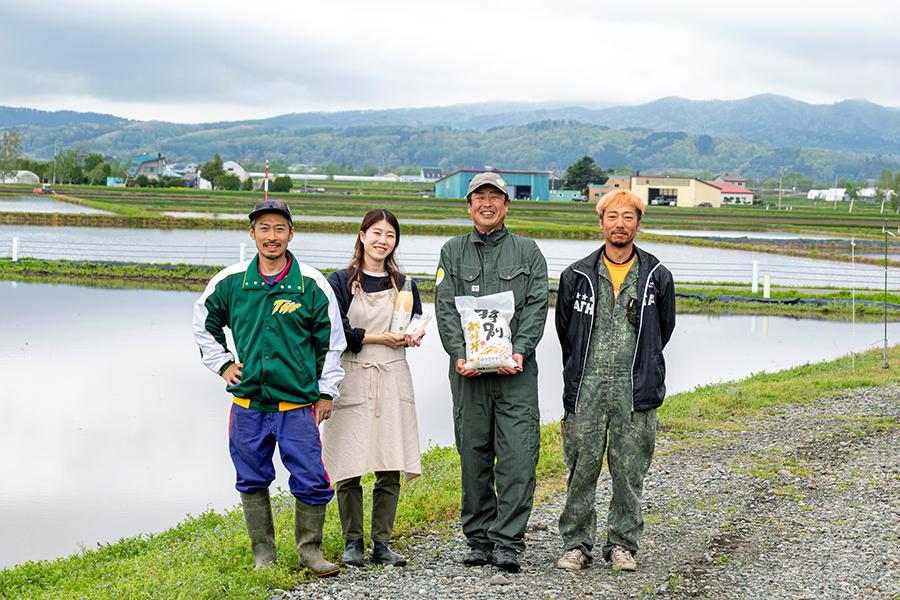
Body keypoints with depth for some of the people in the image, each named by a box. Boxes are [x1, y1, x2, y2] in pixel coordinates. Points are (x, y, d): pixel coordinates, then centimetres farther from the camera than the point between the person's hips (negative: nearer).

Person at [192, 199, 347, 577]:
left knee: (311, 482, -3)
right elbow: (204, 323, 21)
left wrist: (326, 393, 5)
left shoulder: (312, 285, -1)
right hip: (247, 403, 2)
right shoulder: (231, 282, 3)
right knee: (253, 481, 9)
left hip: (298, 405, -2)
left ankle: (310, 549, 15)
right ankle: (263, 553, 21)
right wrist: (221, 364, 11)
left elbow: (330, 341, 6)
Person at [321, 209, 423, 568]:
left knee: (391, 468, 0)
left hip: (393, 381, 3)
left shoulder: (403, 284, 13)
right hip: (353, 381, -3)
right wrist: (378, 337, -11)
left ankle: (382, 544, 9)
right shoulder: (341, 282, 1)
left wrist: (411, 336, -2)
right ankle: (352, 543, 8)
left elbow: (416, 329, 20)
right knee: (349, 469, -3)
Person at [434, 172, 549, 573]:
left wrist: (519, 352, -13)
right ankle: (478, 539, 13)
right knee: (473, 456, 5)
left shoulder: (528, 252, 11)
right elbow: (445, 308, 3)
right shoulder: (453, 252, 13)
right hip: (468, 370, 1)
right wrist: (459, 354, -12)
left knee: (517, 456, -9)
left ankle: (508, 542, -6)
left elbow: (537, 306, 2)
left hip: (516, 369, -1)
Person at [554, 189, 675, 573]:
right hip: (586, 388, 0)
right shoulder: (577, 276, 5)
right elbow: (564, 330, 15)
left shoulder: (657, 277, 6)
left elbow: (663, 329, 17)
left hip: (635, 389, 0)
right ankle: (576, 544, 10)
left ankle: (623, 544, 14)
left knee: (629, 472, 3)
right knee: (581, 469, 1)